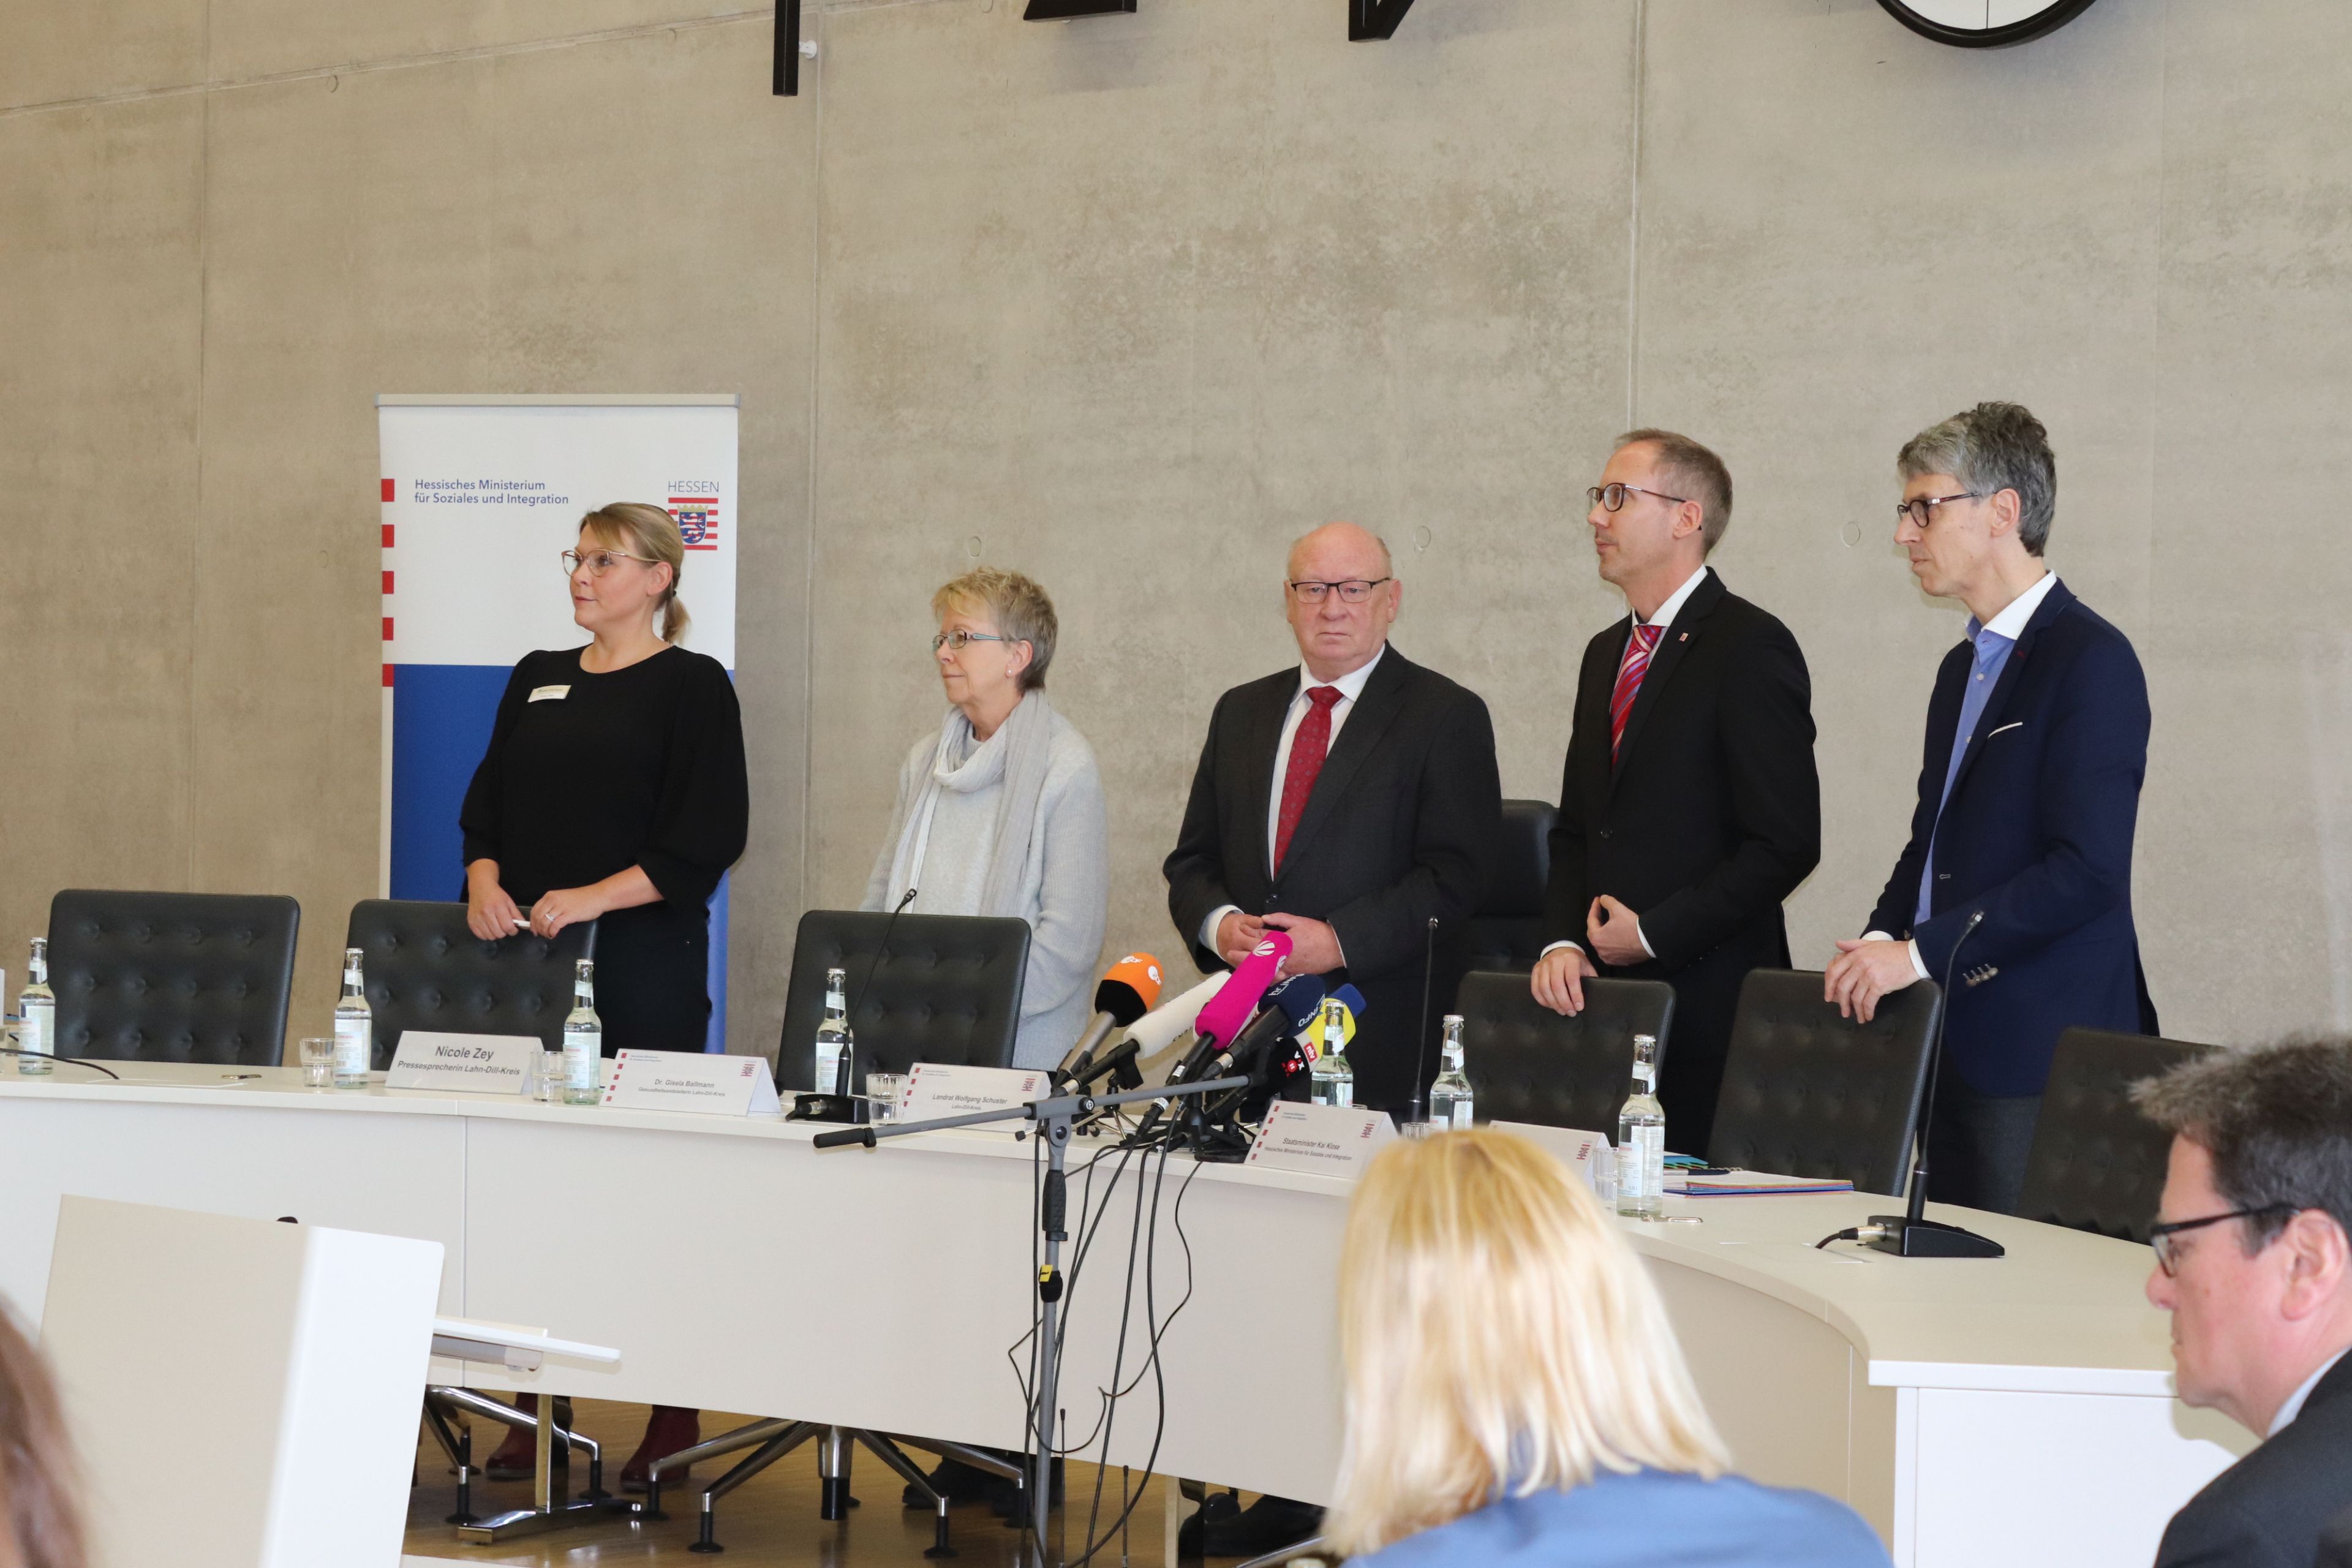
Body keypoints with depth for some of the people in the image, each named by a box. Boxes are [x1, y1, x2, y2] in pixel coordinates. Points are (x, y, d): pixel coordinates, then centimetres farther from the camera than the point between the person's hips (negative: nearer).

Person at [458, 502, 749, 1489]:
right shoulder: (536, 680, 17)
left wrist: (594, 897, -17)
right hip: (529, 963, 5)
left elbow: (707, 837, -9)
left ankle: (676, 1413, 4)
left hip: (644, 965, -5)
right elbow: (487, 802, 17)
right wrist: (484, 879, -4)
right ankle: (537, 1405, 12)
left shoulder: (691, 685, -1)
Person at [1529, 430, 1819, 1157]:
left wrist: (1655, 933, -12)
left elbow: (1786, 844, -14)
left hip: (1706, 1004, -7)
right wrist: (1563, 941, 3)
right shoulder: (1607, 653, 18)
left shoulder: (1750, 647, -8)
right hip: (1604, 1000, 7)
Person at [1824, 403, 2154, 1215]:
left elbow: (2087, 868, -18)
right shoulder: (1963, 666, 19)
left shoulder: (2091, 660, -11)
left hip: (2039, 1052, -8)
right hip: (1949, 1042, 8)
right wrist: (1880, 941, 4)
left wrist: (1922, 951, -17)